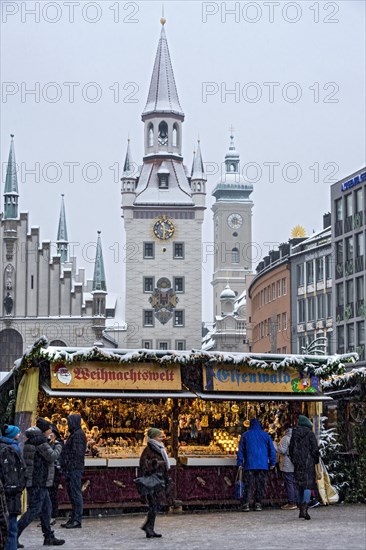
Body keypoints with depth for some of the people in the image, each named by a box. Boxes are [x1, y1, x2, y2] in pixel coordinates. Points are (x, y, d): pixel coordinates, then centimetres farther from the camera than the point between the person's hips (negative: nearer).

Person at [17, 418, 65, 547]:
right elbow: (52, 456, -16)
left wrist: (51, 443, 10)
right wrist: (58, 444, 0)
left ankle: (49, 537, 18)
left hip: (41, 482, 11)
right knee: (33, 510, -9)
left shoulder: (33, 440, 16)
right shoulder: (40, 441, -15)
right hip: (38, 482, -11)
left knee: (46, 508, 14)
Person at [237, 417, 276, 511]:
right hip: (263, 465, 1)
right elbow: (272, 449, 8)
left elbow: (240, 450, 4)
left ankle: (246, 504, -8)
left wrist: (240, 463, 7)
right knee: (260, 485, 6)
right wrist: (272, 462, 13)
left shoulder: (245, 435, 4)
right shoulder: (266, 435, 7)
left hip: (249, 465, -1)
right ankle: (258, 504, 4)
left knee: (249, 485, 0)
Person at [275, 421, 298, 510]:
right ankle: (295, 502, 16)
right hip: (295, 465, 8)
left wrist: (275, 445, -5)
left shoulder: (285, 438, -14)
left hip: (287, 465, -8)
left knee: (289, 483, -5)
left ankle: (291, 503, -6)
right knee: (294, 483, 12)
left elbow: (282, 450, -18)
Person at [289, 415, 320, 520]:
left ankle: (302, 510, 17)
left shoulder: (294, 434, 9)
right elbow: (315, 449, -7)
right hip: (309, 463, -4)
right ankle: (304, 509, -26)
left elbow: (291, 450, 13)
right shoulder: (310, 434, -5)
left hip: (298, 464, 4)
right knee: (308, 485, -8)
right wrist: (316, 461, 5)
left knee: (300, 486, 14)